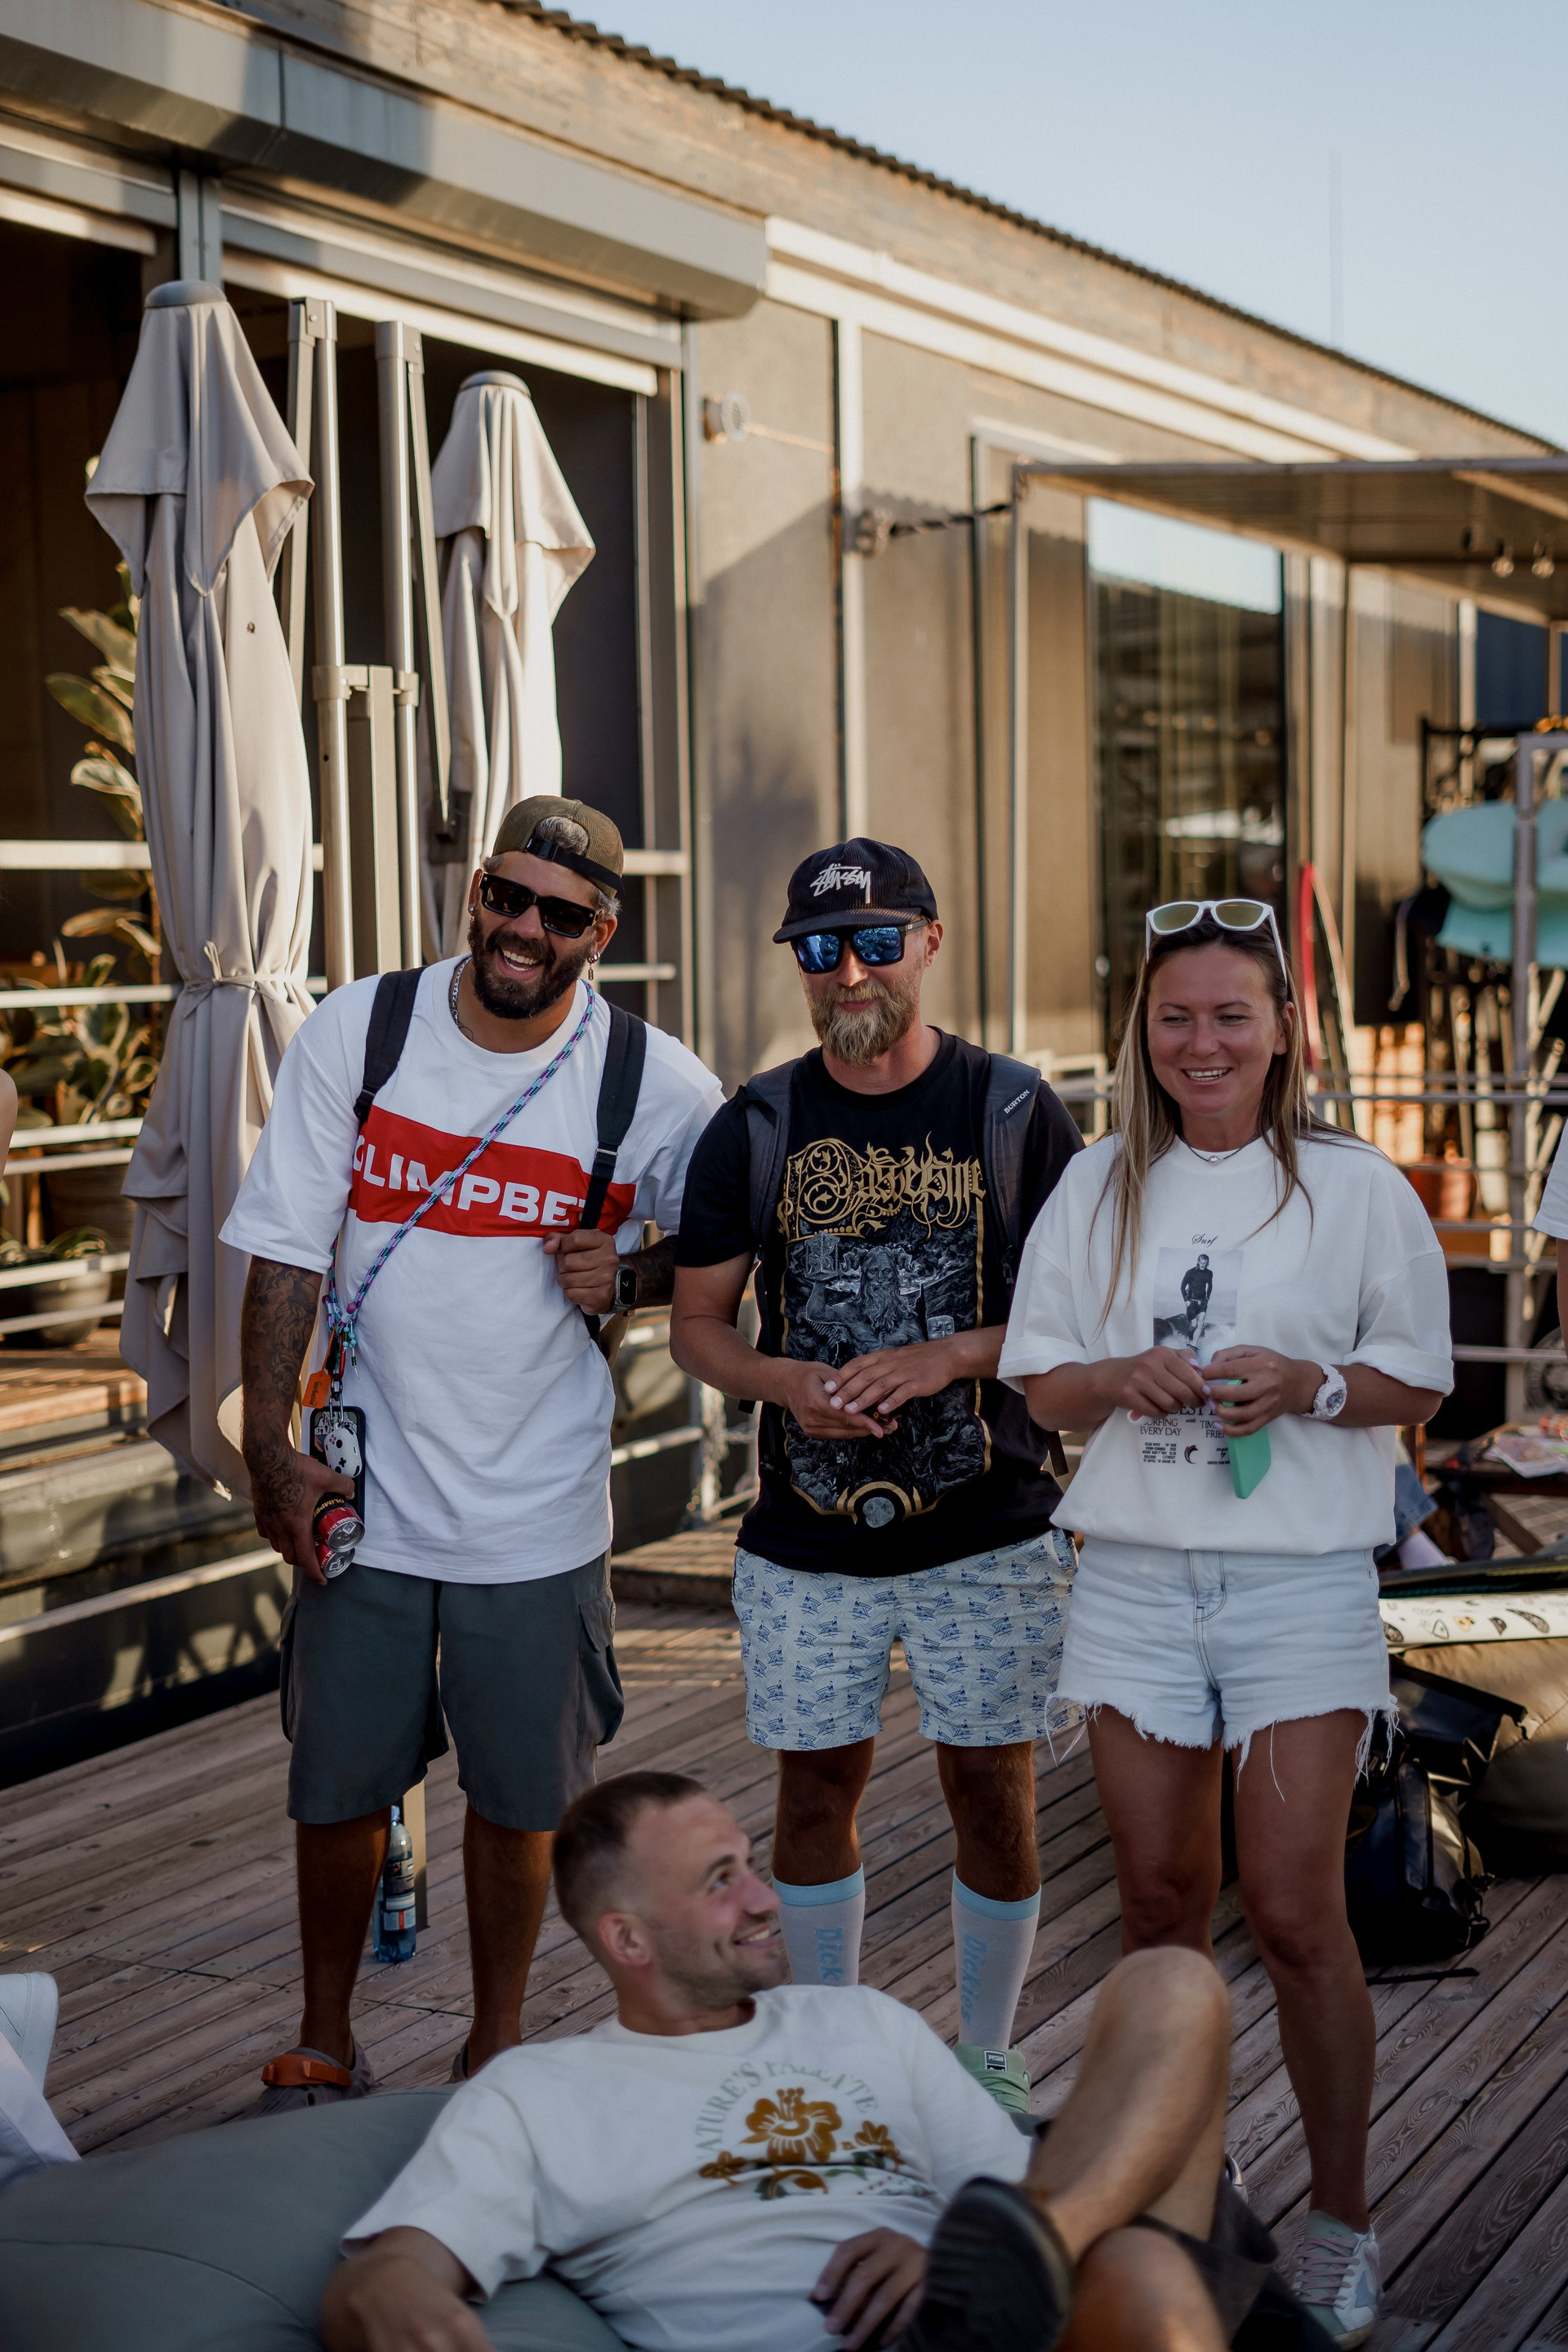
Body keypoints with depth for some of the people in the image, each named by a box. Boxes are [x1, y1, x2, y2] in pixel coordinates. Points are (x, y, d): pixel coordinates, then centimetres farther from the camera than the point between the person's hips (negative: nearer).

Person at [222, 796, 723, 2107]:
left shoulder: (658, 1087, -7)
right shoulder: (357, 1032, -6)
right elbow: (287, 1254, -2)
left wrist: (631, 1280, -12)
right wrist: (270, 1447, -8)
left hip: (539, 1512, 0)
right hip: (365, 1496, 1)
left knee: (519, 1799, 12)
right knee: (336, 1791, 11)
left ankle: (496, 2050, 33)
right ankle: (323, 2049, 32)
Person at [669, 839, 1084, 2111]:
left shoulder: (1015, 1111, -2)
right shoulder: (755, 1126, 3)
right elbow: (696, 1321, 7)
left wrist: (950, 1356, -17)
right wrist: (786, 1381, -13)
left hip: (989, 1529, -1)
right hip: (806, 1536, 2)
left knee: (994, 1792, 4)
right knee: (817, 1785, 10)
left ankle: (987, 2058, 24)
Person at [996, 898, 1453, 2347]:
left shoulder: (1356, 1188, 0)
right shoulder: (1099, 1189, 8)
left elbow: (1419, 1384, 4)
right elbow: (1042, 1384, 10)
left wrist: (1305, 1386, -15)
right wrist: (1126, 1379, -11)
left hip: (1301, 1581, -3)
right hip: (1135, 1575, 3)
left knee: (1295, 1911, -5)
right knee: (1160, 1901, 9)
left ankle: (1342, 2228, 11)